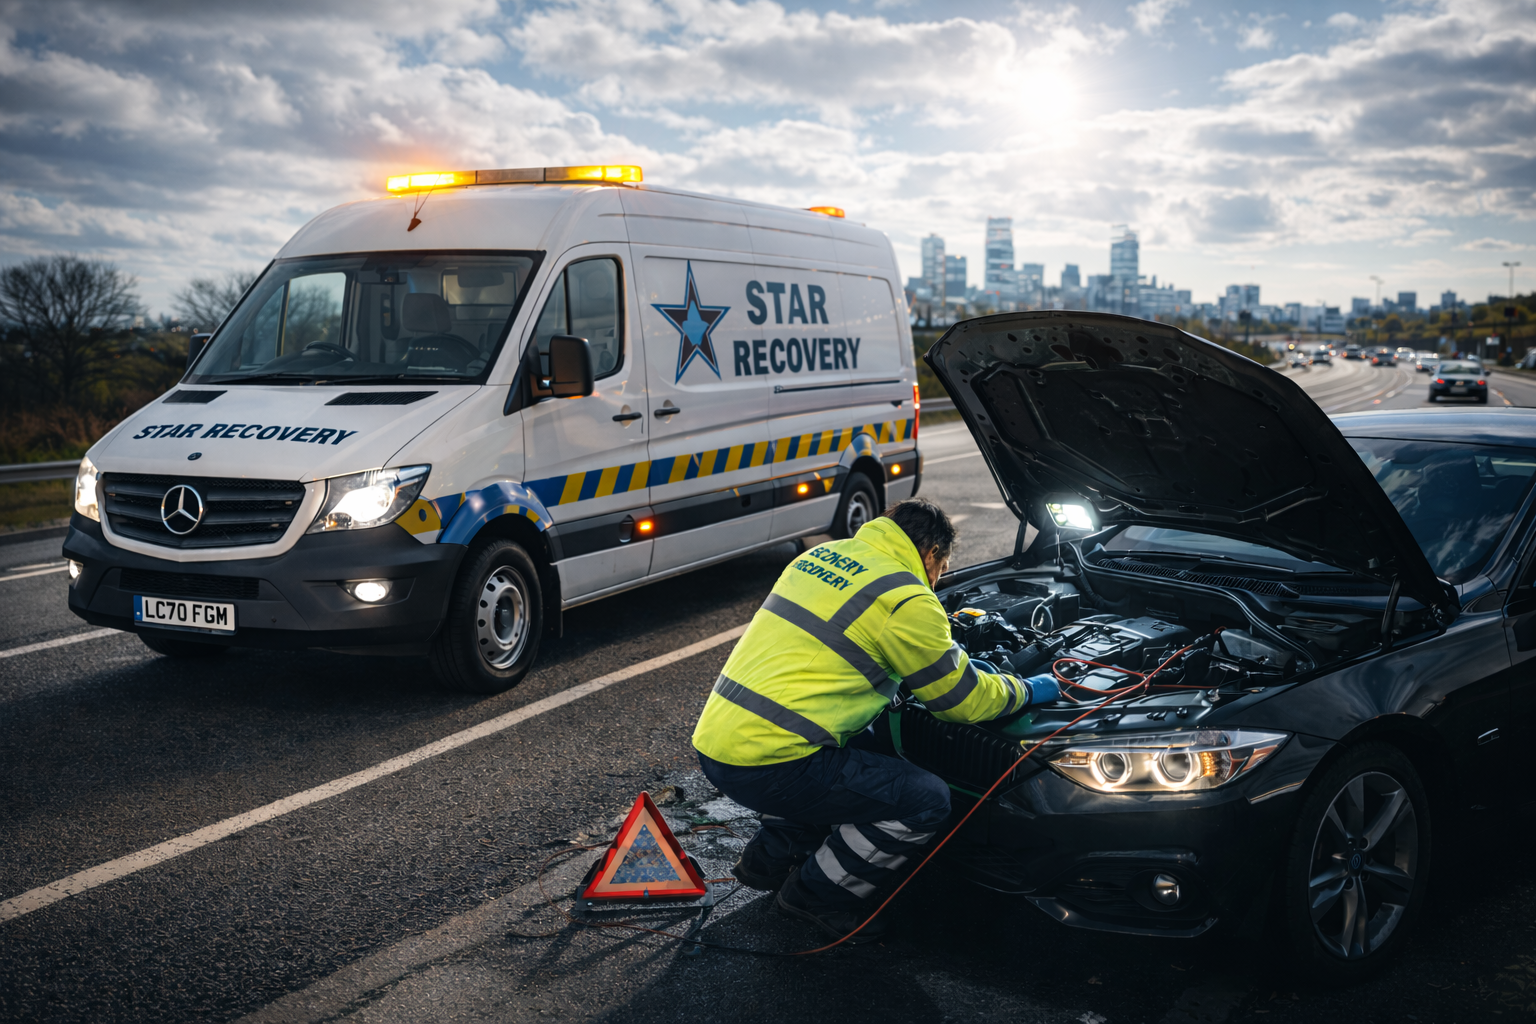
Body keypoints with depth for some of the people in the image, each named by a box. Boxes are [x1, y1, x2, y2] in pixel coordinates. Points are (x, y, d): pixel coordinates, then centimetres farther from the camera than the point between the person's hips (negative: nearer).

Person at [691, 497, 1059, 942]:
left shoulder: (826, 553, 17)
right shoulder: (907, 601, -8)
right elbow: (960, 699, 2)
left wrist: (956, 661, 37)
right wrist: (1027, 690, 21)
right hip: (769, 765, -9)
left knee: (859, 750, 31)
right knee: (928, 802, -2)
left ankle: (771, 855, 28)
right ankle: (818, 895, 11)